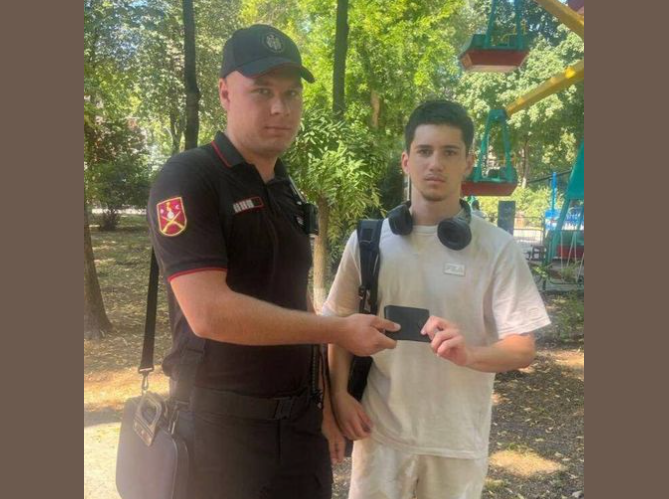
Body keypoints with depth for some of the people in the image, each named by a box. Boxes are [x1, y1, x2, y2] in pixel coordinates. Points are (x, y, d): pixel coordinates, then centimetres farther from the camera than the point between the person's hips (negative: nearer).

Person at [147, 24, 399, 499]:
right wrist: (341, 330, -18)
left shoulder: (287, 192, 10)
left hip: (298, 418, 7)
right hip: (222, 422, -6)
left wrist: (323, 403, 12)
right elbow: (209, 313, -25)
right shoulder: (188, 180, -14)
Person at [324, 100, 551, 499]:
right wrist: (339, 393, -4)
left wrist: (469, 354, -25)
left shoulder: (497, 248, -7)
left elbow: (523, 349, -7)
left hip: (459, 440, 0)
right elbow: (341, 324, 7)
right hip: (380, 431, 1)